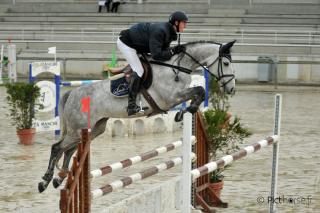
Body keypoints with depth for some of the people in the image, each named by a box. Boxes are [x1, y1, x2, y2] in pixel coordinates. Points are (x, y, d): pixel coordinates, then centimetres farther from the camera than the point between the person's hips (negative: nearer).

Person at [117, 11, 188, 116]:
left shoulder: (169, 32, -2)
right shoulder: (159, 31, -31)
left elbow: (164, 49, 2)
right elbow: (156, 55, -34)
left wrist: (175, 49, -15)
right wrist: (173, 51, -28)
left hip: (135, 45, 10)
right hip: (125, 43, -10)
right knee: (138, 70, -15)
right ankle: (131, 106, -17)